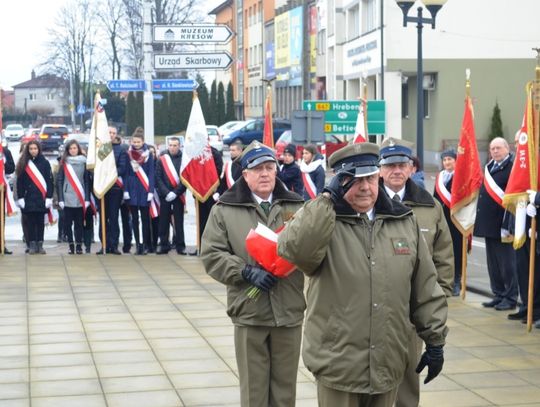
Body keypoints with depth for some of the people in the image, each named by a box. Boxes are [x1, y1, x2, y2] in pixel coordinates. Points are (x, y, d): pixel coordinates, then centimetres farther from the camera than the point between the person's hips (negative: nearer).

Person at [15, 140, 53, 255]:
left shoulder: (44, 163, 2)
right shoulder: (24, 164, 6)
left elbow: (49, 181, 0)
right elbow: (20, 182, 5)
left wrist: (49, 197, -7)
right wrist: (20, 197, -2)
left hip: (41, 198, -1)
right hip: (28, 198, 1)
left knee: (40, 222, 5)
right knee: (30, 222, 2)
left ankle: (40, 244, 11)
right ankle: (32, 244, 7)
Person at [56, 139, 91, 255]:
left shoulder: (84, 162, 4)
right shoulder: (64, 162, 3)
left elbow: (87, 181, 4)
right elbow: (59, 180, 2)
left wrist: (87, 198, -3)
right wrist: (60, 198, -5)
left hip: (80, 199, 0)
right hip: (67, 198, 0)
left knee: (79, 223, 4)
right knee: (68, 222, 2)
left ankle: (79, 245, 11)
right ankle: (71, 245, 10)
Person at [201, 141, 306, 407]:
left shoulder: (296, 207, 6)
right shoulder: (225, 209, 1)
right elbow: (211, 254, -3)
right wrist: (247, 272, -14)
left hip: (289, 310, 2)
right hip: (249, 312, -2)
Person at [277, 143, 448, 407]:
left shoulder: (404, 221, 7)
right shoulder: (324, 221, -5)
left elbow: (426, 288, 11)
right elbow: (293, 249, -29)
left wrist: (435, 340, 11)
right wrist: (328, 198, -25)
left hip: (388, 364, 4)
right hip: (337, 364, -4)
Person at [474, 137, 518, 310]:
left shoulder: (512, 167, -11)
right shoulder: (489, 167, 15)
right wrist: (480, 220, 18)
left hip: (502, 224, -8)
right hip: (489, 224, 8)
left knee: (506, 262, 0)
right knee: (493, 263, 13)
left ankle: (510, 298, 8)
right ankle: (498, 295, 22)